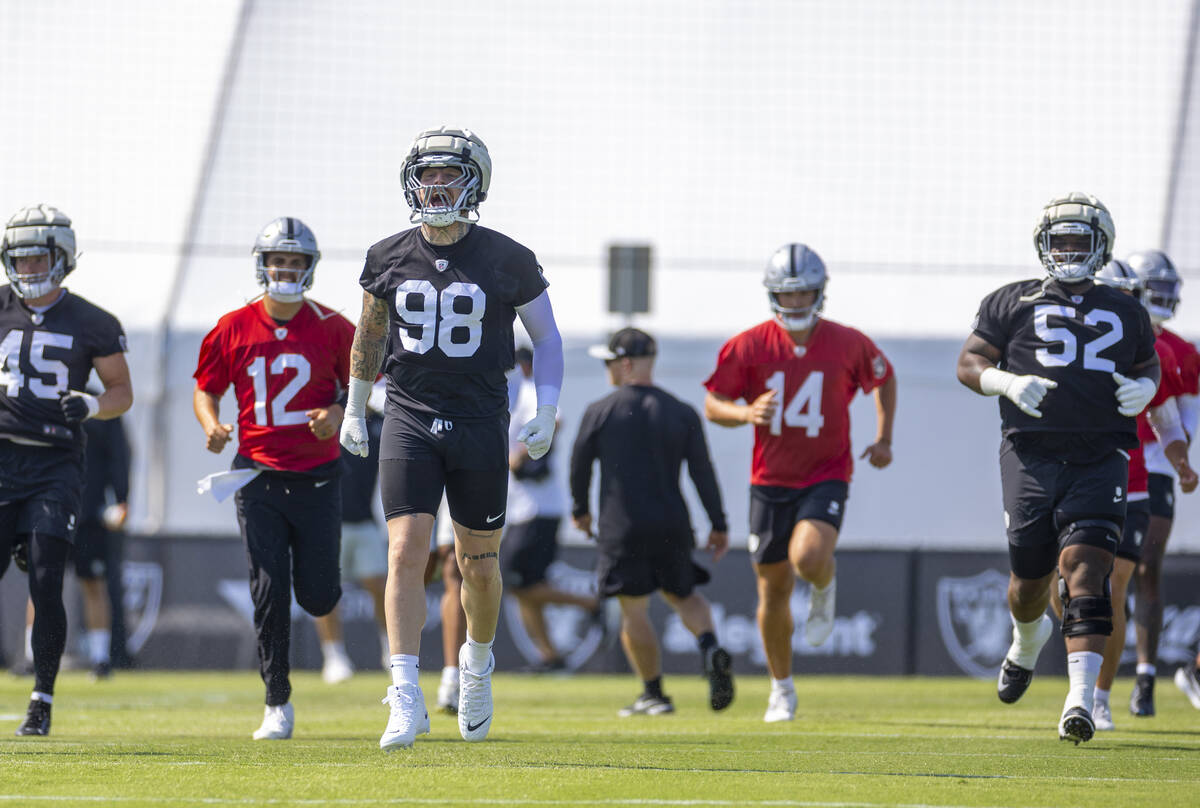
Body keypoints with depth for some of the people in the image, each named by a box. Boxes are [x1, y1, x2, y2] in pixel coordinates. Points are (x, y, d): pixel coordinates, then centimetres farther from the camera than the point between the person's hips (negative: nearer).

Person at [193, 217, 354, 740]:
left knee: (317, 596, 3)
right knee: (269, 592, -6)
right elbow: (206, 388, 11)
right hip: (258, 476, 0)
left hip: (316, 476, 0)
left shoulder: (331, 329, -2)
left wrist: (339, 413, -14)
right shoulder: (235, 329, 0)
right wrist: (211, 425, -9)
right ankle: (277, 705, 2)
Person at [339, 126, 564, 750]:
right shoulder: (389, 258, 2)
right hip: (409, 419, 1)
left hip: (480, 423, -1)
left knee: (478, 564, 8)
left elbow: (546, 337, 6)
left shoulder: (507, 260, -4)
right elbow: (369, 335, 19)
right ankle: (406, 700, -16)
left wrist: (547, 412, -5)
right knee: (406, 551, -13)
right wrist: (354, 410, 22)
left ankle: (477, 663, 38)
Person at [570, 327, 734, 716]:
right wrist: (719, 526, 7)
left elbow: (579, 464, 6)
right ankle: (711, 648, -9)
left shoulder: (599, 412, -3)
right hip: (672, 525, 3)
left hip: (622, 527, -3)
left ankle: (654, 693, 2)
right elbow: (702, 471, 2)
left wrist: (580, 509, 23)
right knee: (683, 594, 19)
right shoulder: (682, 413, 4)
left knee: (634, 611, 2)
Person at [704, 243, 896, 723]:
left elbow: (884, 378, 14)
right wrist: (746, 413, -23)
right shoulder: (750, 346, -7)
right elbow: (713, 405, -1)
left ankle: (825, 589, 10)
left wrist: (884, 439, 4)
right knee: (774, 589, 7)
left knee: (807, 557, -28)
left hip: (826, 476, -2)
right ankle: (782, 688, 25)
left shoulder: (847, 344, -6)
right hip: (771, 480, 2)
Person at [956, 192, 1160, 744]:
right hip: (1032, 452, 0)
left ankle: (1081, 699, -22)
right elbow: (969, 363, 8)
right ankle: (1027, 640, 45)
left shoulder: (1125, 313, 16)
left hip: (1101, 456, 0)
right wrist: (1007, 382, -12)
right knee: (1030, 576, 7)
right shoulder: (1013, 304, 9)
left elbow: (1150, 366, 28)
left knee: (1085, 569, -16)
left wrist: (1144, 389, 3)